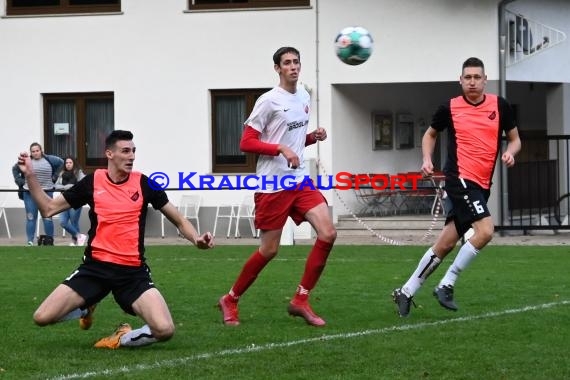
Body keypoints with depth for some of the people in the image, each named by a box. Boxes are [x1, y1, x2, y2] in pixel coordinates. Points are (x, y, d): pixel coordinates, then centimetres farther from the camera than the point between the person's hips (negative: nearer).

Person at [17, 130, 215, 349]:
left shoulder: (144, 184, 1)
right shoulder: (92, 182, 3)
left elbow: (178, 220, 8)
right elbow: (48, 209, 11)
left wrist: (196, 239, -11)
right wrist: (30, 176, 1)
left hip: (133, 271, -1)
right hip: (95, 267, 1)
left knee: (165, 330, -25)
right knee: (42, 318, -10)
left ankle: (123, 338, 8)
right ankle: (86, 307, 23)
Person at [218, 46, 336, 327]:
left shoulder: (304, 97, 13)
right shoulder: (269, 101, -10)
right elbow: (246, 143, -12)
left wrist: (314, 137, 5)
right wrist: (282, 149, -22)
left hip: (299, 181, 6)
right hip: (272, 186, -6)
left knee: (328, 233, -11)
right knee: (269, 250, -2)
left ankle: (300, 301, -1)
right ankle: (230, 300, 19)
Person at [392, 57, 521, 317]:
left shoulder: (499, 105, 5)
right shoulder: (450, 108, -1)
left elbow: (514, 138, 15)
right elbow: (430, 134, 17)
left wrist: (510, 152, -7)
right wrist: (427, 159, 1)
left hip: (482, 186, 4)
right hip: (460, 179, -4)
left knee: (444, 246, 7)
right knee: (485, 230, -23)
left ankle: (406, 292, 18)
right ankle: (446, 285, -11)